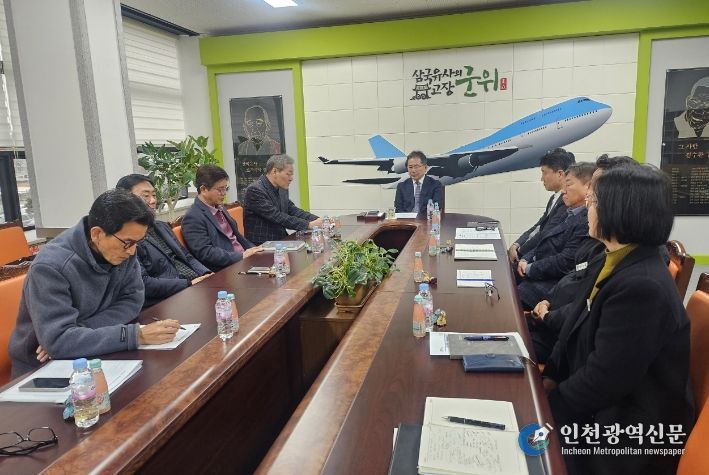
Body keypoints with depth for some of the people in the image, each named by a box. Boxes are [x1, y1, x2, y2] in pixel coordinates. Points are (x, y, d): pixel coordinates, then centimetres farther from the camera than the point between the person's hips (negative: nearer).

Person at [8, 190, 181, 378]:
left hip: (92, 358, 5)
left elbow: (132, 300, -7)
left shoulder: (123, 247, -9)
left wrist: (81, 332, -21)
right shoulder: (51, 266, -26)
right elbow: (57, 341, -32)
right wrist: (138, 335, -34)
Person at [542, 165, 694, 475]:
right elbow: (578, 329, 7)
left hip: (628, 432, -7)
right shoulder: (620, 264, 2)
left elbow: (601, 382, -27)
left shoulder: (641, 286, -30)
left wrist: (545, 404, -14)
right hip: (604, 407, 8)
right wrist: (550, 377, -1)